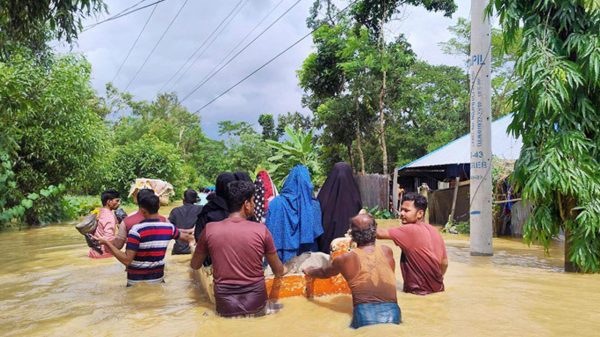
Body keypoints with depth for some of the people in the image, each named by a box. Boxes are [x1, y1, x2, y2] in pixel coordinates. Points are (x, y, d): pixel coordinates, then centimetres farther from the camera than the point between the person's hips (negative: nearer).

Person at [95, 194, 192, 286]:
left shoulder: (137, 229, -20)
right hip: (158, 279, 4)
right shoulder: (168, 227, -4)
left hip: (136, 282, -4)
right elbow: (185, 237, 16)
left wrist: (107, 243, -19)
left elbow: (127, 260, -23)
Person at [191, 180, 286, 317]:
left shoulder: (210, 229, -7)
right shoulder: (261, 230, -9)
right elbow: (279, 272, 2)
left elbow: (195, 265, 9)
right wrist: (283, 269, 24)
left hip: (226, 308, 2)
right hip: (256, 306, -1)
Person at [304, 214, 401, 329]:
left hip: (365, 314, -2)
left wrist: (308, 271, 44)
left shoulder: (346, 259, 2)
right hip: (391, 313, 2)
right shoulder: (387, 251, 8)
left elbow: (324, 273, 23)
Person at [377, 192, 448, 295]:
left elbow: (380, 234, -26)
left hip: (419, 292, -8)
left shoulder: (410, 230, -19)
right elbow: (444, 263, 9)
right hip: (437, 288, 8)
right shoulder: (434, 231, 2)